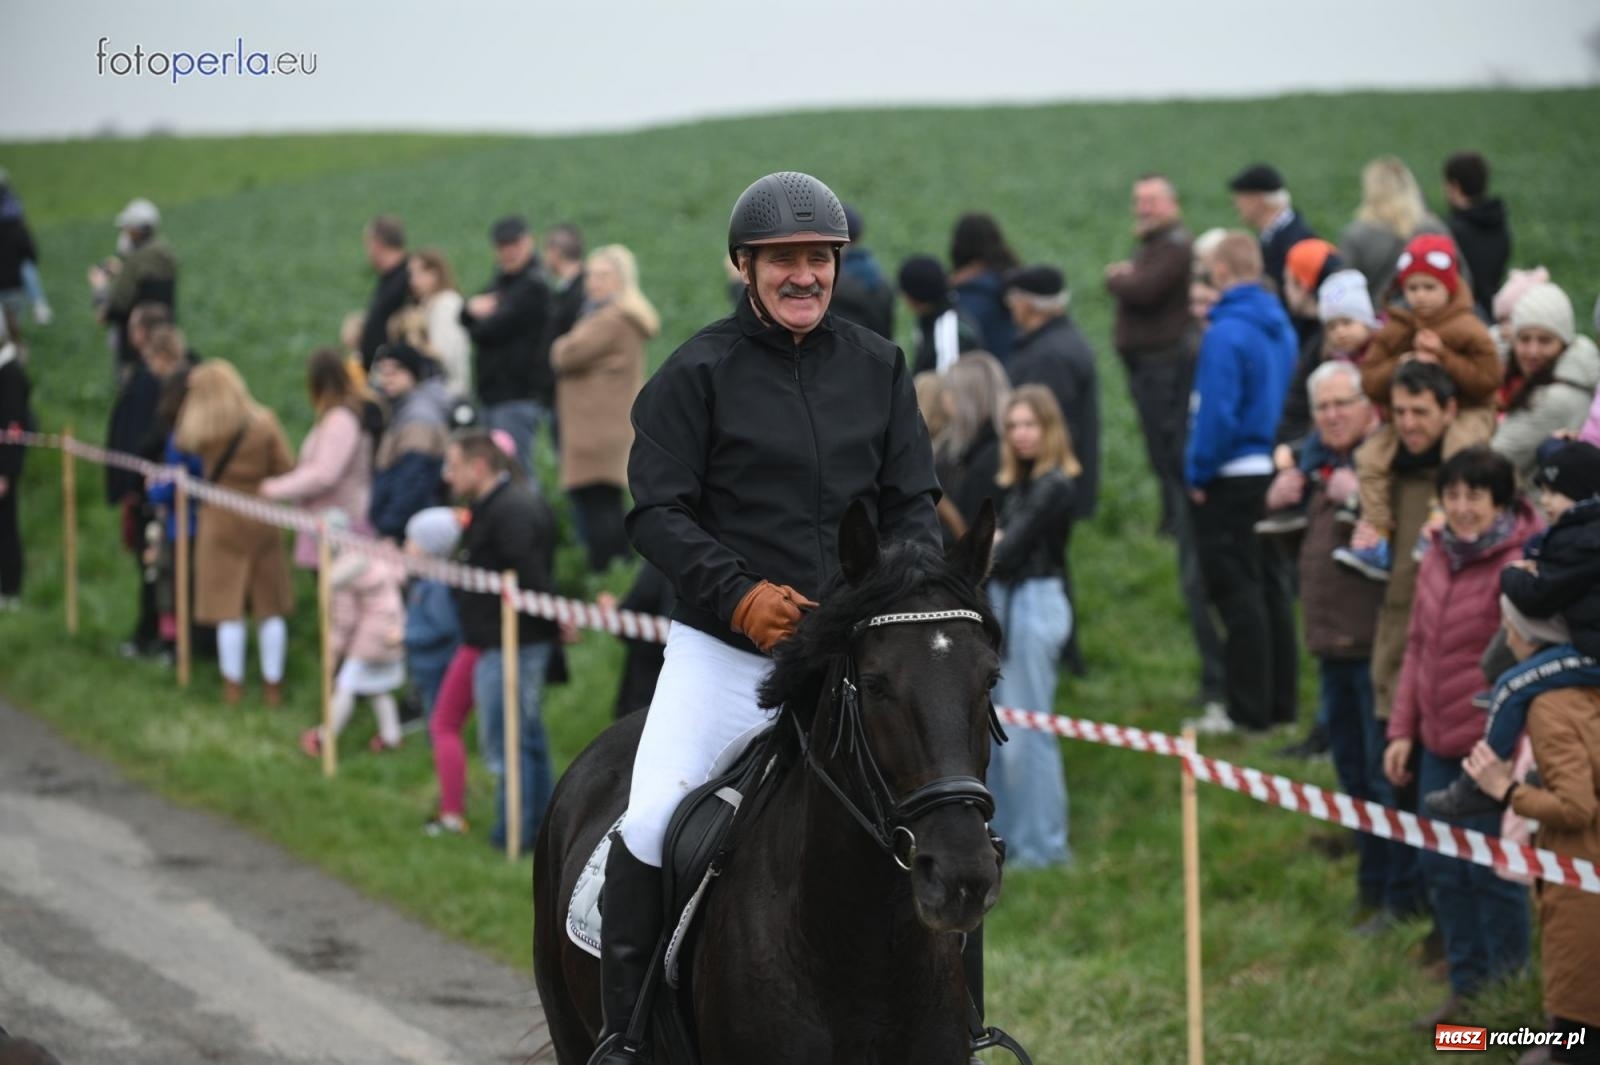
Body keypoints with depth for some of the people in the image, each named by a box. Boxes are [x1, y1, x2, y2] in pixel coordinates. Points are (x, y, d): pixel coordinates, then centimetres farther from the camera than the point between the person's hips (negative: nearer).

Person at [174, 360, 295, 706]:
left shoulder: (200, 431, -11)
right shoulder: (264, 423, -12)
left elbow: (181, 443, 11)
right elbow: (285, 471, -9)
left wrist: (192, 401, 8)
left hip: (220, 523, -1)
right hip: (262, 522, 1)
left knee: (227, 609, 8)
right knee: (271, 609, 11)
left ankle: (233, 685, 14)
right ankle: (273, 684, 17)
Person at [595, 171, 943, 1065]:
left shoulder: (878, 366, 9)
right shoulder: (698, 372, -3)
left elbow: (913, 502, 11)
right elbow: (657, 513, -7)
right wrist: (739, 595, -21)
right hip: (722, 650, -3)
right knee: (651, 823, -18)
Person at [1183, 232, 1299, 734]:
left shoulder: (1226, 333, -18)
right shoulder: (1280, 326, 7)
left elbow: (1216, 412, -21)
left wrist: (1199, 471, -11)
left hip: (1230, 482, -8)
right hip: (1272, 472, 8)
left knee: (1236, 594, -3)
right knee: (1270, 591, 14)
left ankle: (1249, 710, 0)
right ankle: (1279, 702, 19)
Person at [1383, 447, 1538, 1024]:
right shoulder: (1437, 558, 8)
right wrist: (1402, 730, 13)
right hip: (1439, 741, 8)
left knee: (1491, 869, 0)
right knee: (1440, 868, 14)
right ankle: (1468, 985, 28)